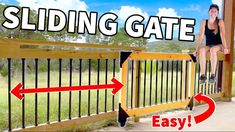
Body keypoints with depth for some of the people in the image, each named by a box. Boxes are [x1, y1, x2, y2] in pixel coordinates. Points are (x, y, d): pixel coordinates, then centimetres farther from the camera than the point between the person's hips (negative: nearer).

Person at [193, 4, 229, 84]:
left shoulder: (220, 22, -1)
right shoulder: (204, 22, 2)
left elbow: (222, 35, -13)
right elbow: (201, 36, -6)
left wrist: (225, 48, -28)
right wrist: (197, 49, -17)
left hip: (218, 45, -1)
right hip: (208, 45, 2)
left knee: (213, 49, -37)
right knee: (202, 50, -33)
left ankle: (213, 75, -33)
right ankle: (203, 75, -34)